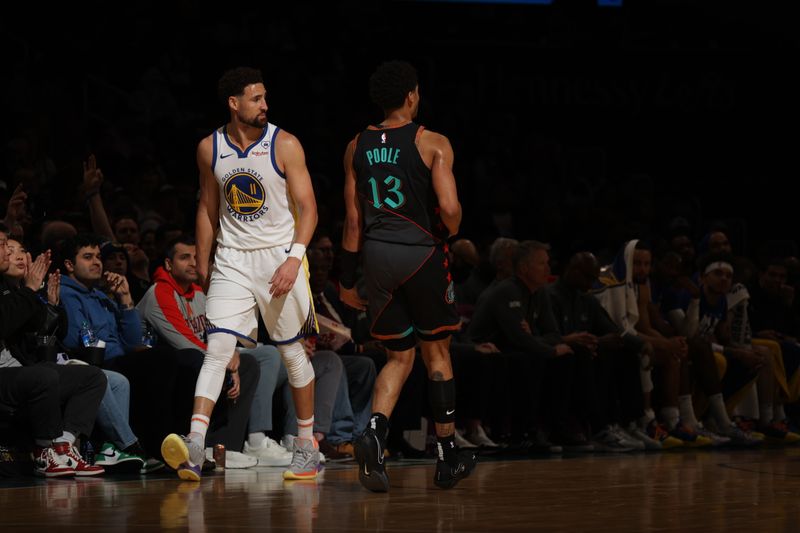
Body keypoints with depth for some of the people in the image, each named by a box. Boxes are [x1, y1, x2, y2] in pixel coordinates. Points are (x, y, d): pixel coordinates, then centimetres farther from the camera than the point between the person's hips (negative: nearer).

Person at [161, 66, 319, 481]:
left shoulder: (285, 145, -7)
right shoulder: (210, 149, 2)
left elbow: (307, 208, -7)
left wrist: (294, 258, -20)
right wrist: (202, 267, 13)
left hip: (279, 255, -1)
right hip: (231, 259, 1)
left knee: (293, 351, 7)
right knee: (218, 347, -13)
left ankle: (307, 444, 22)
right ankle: (194, 447, -23)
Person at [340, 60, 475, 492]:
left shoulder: (357, 147, 7)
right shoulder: (432, 143, -5)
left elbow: (353, 220, 7)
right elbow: (449, 208, -15)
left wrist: (347, 279, 13)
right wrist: (451, 231, 8)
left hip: (377, 255, 3)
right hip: (422, 251, -3)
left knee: (399, 357, 12)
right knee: (436, 352, 12)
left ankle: (374, 432, -15)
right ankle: (448, 457, 18)